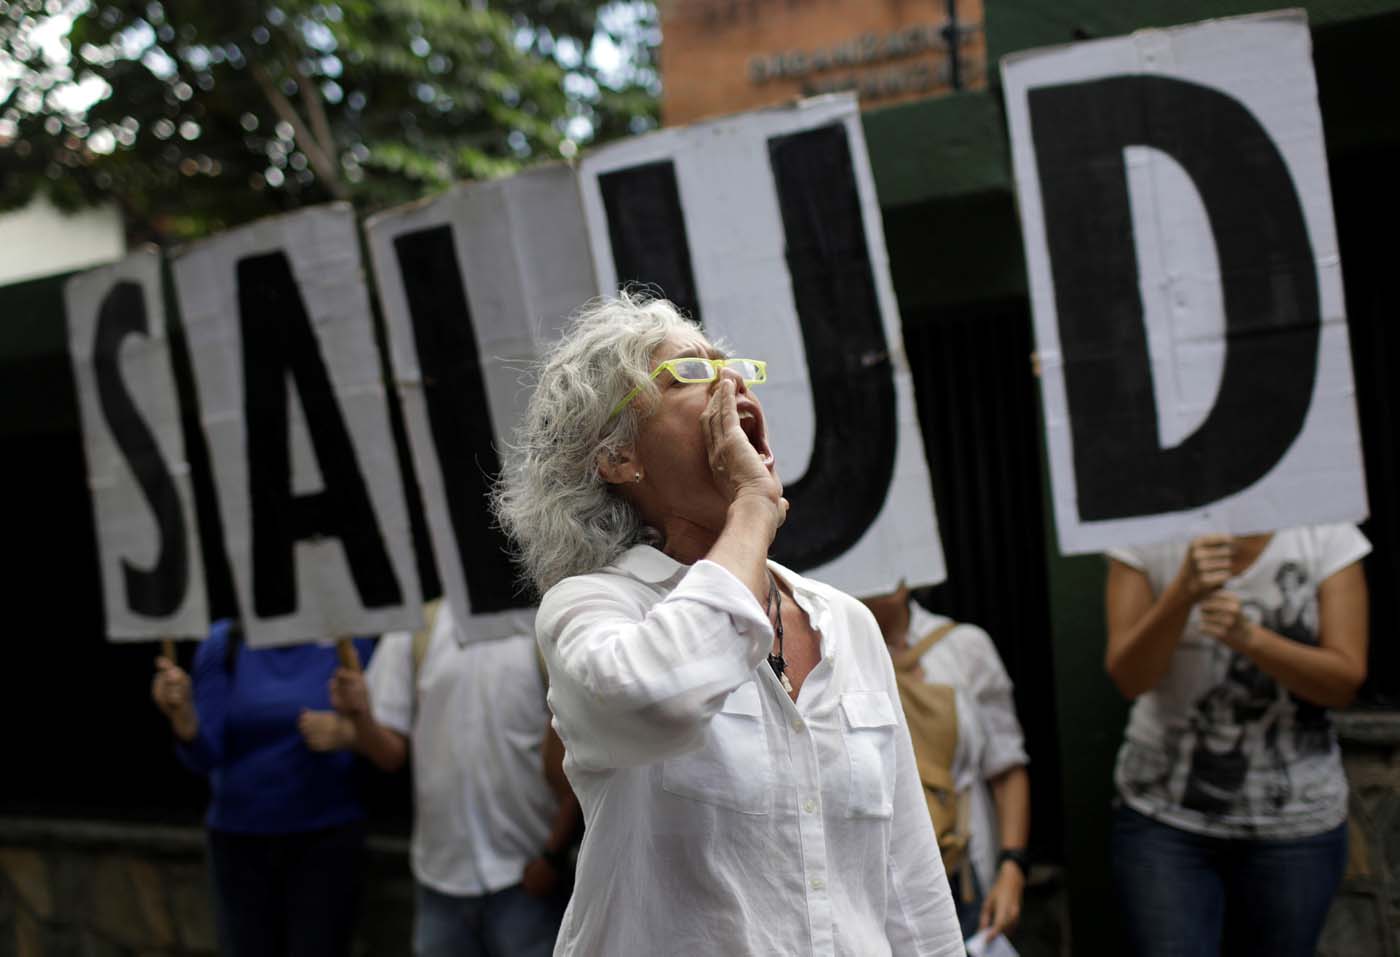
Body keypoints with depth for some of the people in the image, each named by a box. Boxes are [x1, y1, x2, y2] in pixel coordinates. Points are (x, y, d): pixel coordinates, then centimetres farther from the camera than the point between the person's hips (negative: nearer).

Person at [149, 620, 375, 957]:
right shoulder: (224, 642, -4)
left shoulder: (349, 643, -5)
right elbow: (205, 756, -8)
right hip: (241, 840, 1)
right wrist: (182, 717, -29)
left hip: (326, 839, -1)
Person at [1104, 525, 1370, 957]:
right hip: (1164, 815, -1)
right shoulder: (1145, 538, -6)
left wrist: (1247, 635, -27)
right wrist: (1184, 593, -30)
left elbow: (1345, 681, -9)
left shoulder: (1328, 537, -5)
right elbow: (1130, 677, -12)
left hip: (1294, 821, 1)